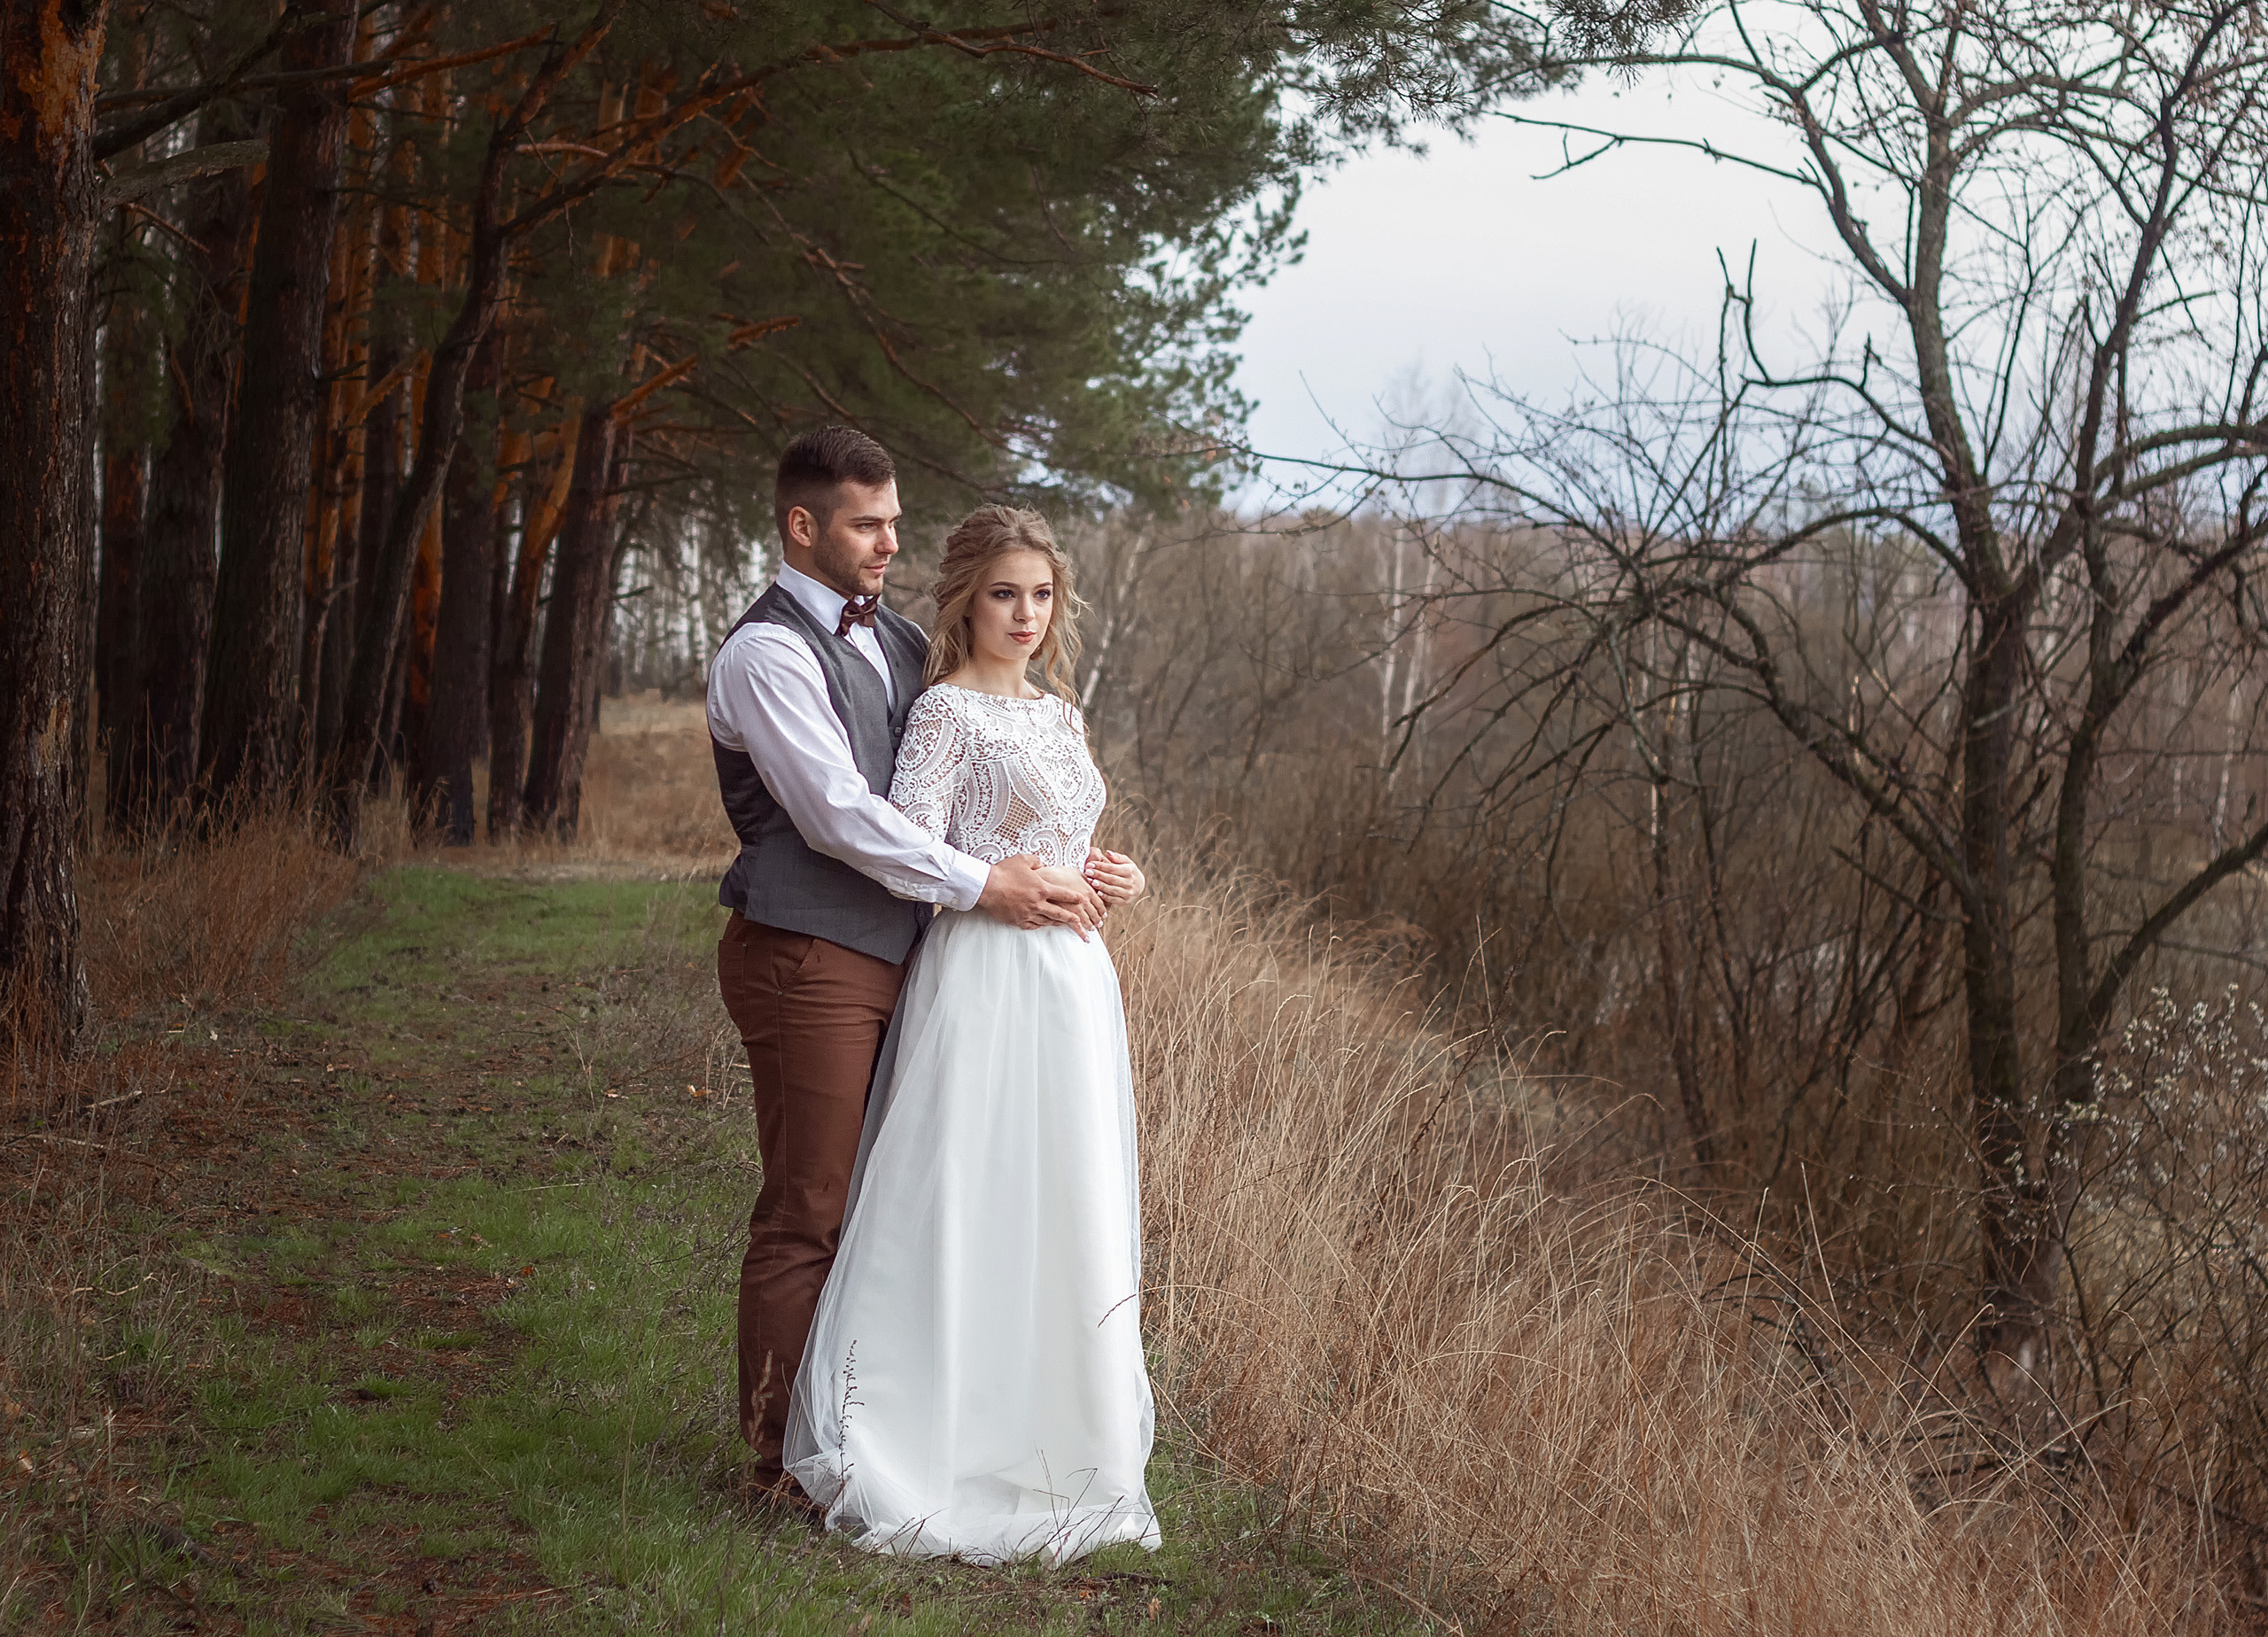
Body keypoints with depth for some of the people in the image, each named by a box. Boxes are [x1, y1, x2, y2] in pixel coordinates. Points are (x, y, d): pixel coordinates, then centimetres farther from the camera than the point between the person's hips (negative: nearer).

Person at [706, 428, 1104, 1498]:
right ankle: (787, 1460, 9)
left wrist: (1064, 865, 4)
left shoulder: (895, 641, 16)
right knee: (807, 1215, -2)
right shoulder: (767, 653, -11)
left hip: (889, 958, 8)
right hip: (808, 961, -8)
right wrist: (981, 887, -15)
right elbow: (840, 815, -18)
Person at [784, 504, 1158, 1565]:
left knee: (1066, 1217, 9)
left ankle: (1055, 1450, 16)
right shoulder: (948, 711, -6)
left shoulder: (1057, 714, 18)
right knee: (974, 1209, -7)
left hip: (1068, 977, 8)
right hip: (985, 974, -8)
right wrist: (1039, 885, -11)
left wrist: (1113, 880, 4)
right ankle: (943, 1451, 0)